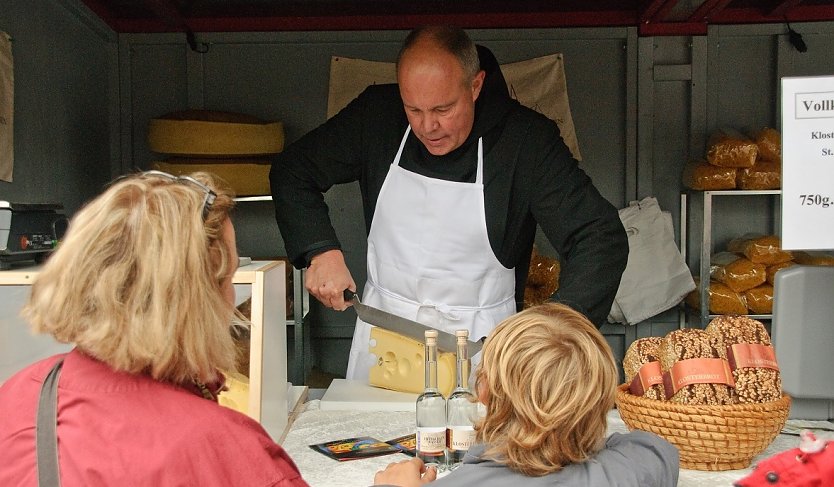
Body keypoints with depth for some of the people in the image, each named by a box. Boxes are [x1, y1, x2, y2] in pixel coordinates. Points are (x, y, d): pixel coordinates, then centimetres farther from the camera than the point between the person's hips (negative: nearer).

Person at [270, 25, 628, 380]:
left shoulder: (528, 140, -13)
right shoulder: (377, 114, -4)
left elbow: (602, 238, -16)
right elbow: (292, 170, 8)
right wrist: (321, 250, -8)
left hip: (481, 340, -1)